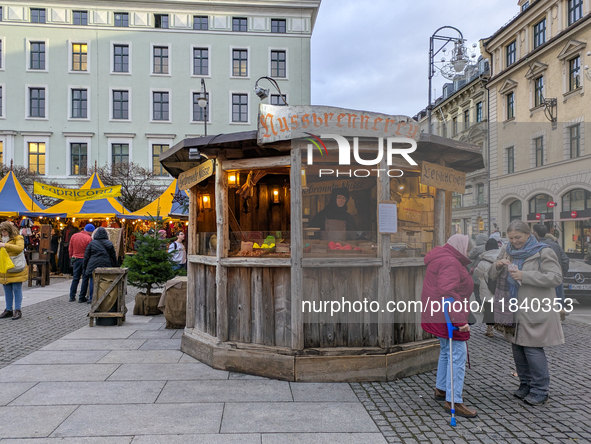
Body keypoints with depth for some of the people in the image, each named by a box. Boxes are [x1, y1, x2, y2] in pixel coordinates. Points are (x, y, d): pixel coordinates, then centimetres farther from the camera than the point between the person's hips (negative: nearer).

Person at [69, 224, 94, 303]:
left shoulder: (74, 236, 5)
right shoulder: (89, 238, -14)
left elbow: (70, 249, 12)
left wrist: (72, 257, 21)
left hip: (76, 259, 5)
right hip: (85, 260, -5)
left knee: (75, 278, 13)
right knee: (85, 278, 3)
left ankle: (72, 297, 15)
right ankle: (82, 298, 5)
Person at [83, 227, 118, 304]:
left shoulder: (92, 243, 1)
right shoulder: (109, 244, 2)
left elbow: (86, 256, 4)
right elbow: (113, 257, 6)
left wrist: (85, 267, 13)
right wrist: (114, 267, 14)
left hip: (93, 266, 0)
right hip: (105, 266, 0)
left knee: (92, 282, 7)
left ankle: (91, 298, 9)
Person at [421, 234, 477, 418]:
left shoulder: (441, 259, 16)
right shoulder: (450, 263, -19)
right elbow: (448, 292, -30)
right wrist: (460, 320, -31)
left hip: (438, 314, 11)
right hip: (447, 315, -11)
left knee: (447, 351, 22)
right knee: (457, 356, -7)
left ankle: (441, 389, 35)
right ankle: (453, 401, -3)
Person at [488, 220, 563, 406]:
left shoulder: (543, 252, -7)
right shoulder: (507, 252, 10)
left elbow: (556, 277, -16)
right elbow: (492, 275, 11)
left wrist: (525, 276, -23)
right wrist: (497, 266, -13)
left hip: (534, 310, -6)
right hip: (513, 310, 7)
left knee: (533, 348, -6)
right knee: (517, 348, 13)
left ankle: (540, 390, 8)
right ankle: (525, 385, 27)